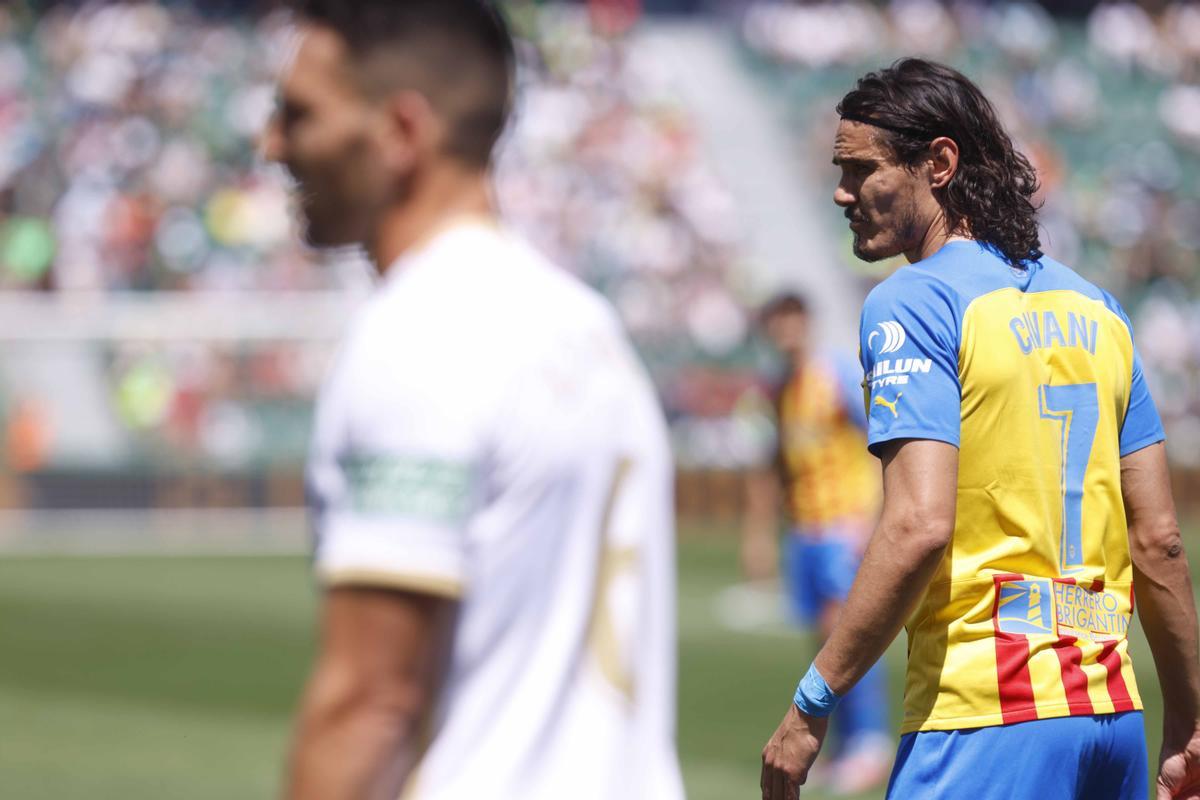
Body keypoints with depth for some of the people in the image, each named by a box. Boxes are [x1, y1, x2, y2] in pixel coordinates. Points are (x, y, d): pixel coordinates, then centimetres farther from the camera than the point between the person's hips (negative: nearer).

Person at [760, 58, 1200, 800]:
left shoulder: (913, 302, -6)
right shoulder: (1095, 308, 15)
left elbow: (920, 526, -18)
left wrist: (813, 703, -14)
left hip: (986, 718, -7)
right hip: (1112, 712, 7)